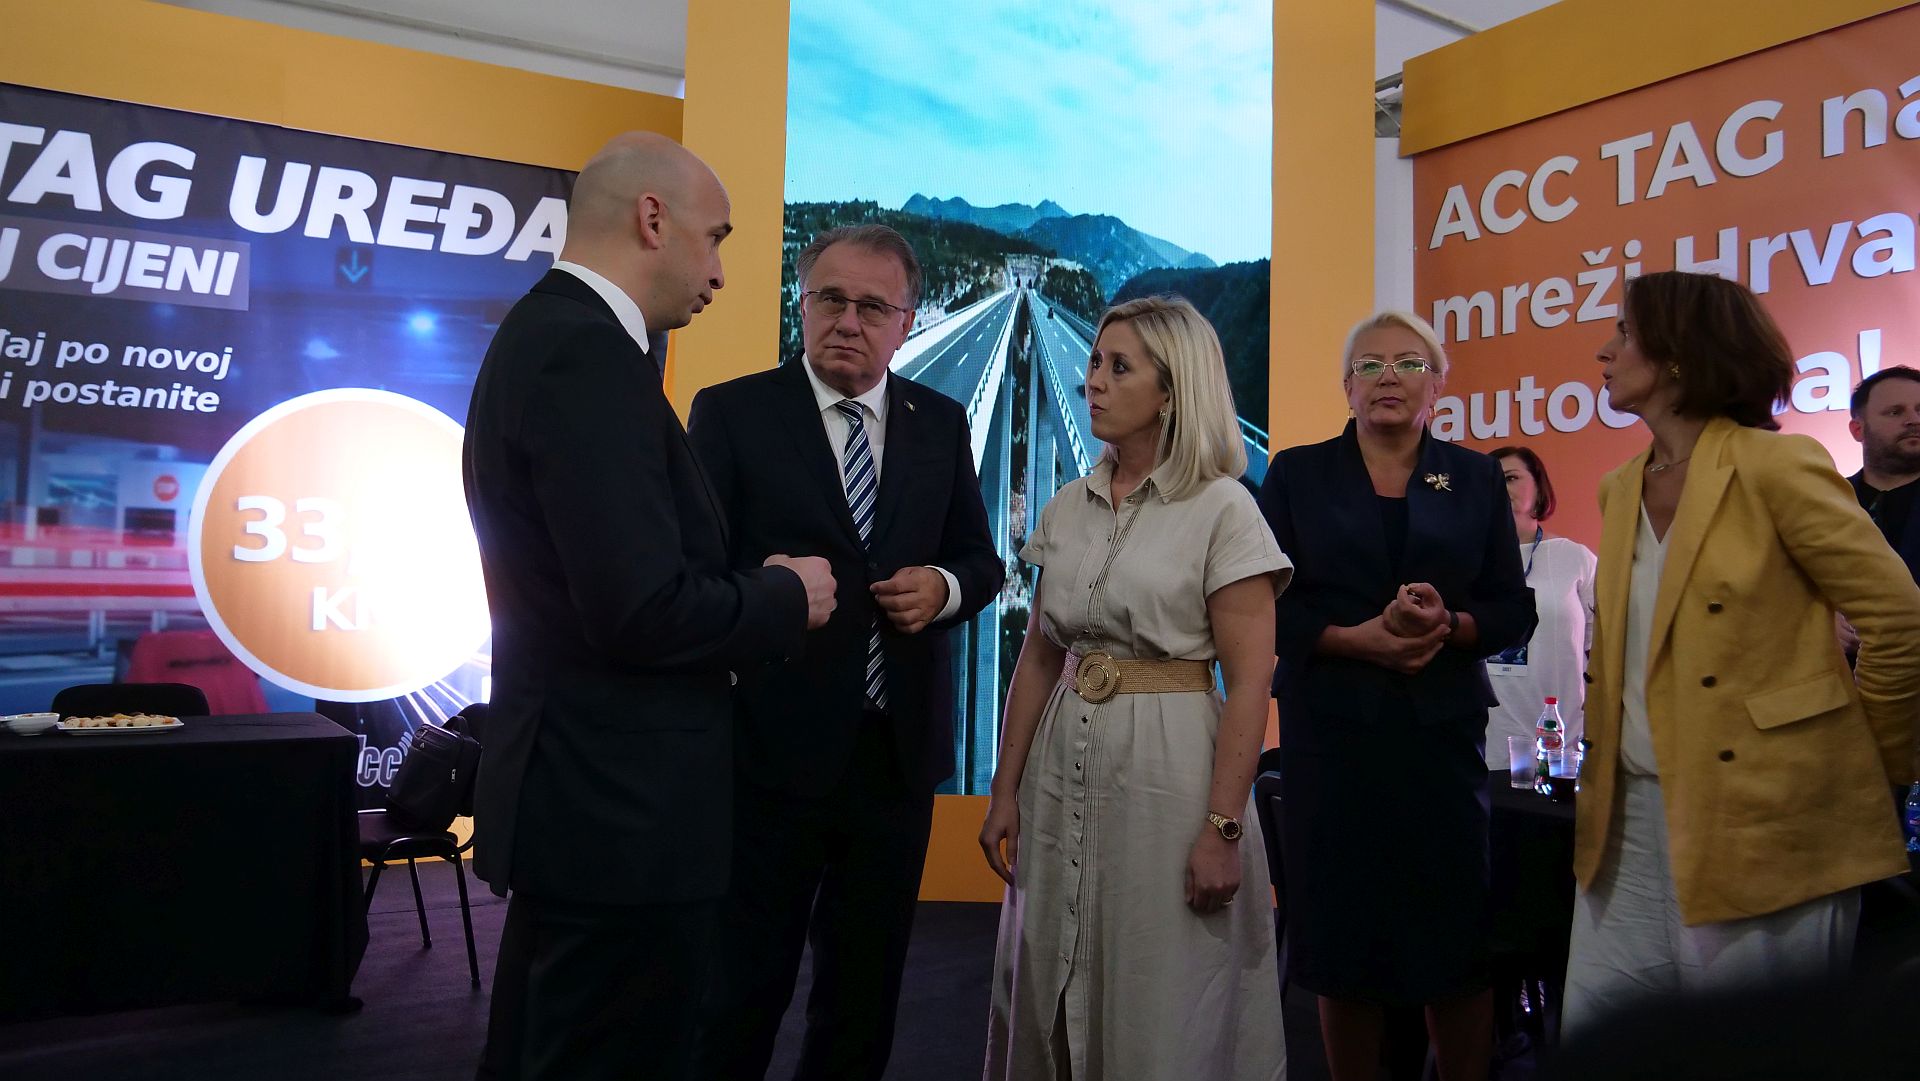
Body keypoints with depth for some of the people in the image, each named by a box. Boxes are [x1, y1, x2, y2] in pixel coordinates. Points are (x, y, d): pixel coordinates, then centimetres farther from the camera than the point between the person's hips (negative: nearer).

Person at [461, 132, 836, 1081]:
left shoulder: (545, 334, 12)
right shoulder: (589, 352, -19)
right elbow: (643, 610, -26)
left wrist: (751, 592, 8)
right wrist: (787, 597, -10)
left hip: (573, 794, 10)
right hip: (623, 811, -10)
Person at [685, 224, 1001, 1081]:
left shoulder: (942, 424, 7)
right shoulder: (731, 413, -4)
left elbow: (980, 559, 12)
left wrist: (945, 587, -8)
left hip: (898, 753, 4)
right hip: (772, 750, -4)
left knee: (865, 992, 19)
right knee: (742, 987, 8)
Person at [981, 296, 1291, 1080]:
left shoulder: (1223, 509, -8)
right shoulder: (1067, 508, 8)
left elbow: (1248, 685, -11)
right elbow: (1037, 659, 10)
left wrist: (1222, 826, -15)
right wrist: (1005, 788, 7)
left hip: (1167, 765, -5)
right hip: (1063, 765, 5)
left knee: (1164, 1015, 6)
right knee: (1051, 1001, 14)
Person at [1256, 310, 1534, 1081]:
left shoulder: (1475, 478, 10)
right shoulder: (1298, 474, 6)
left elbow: (1514, 610, 7)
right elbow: (1267, 607, 0)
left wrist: (1448, 625, -13)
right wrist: (1358, 638, -15)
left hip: (1443, 728, 1)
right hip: (1331, 730, -1)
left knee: (1457, 938, 0)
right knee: (1342, 938, 4)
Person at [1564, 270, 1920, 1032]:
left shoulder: (1775, 466, -11)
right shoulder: (1620, 490, 11)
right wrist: (1597, 786, 13)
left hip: (1765, 819, -6)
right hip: (1634, 820, 7)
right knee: (1592, 1041, 9)